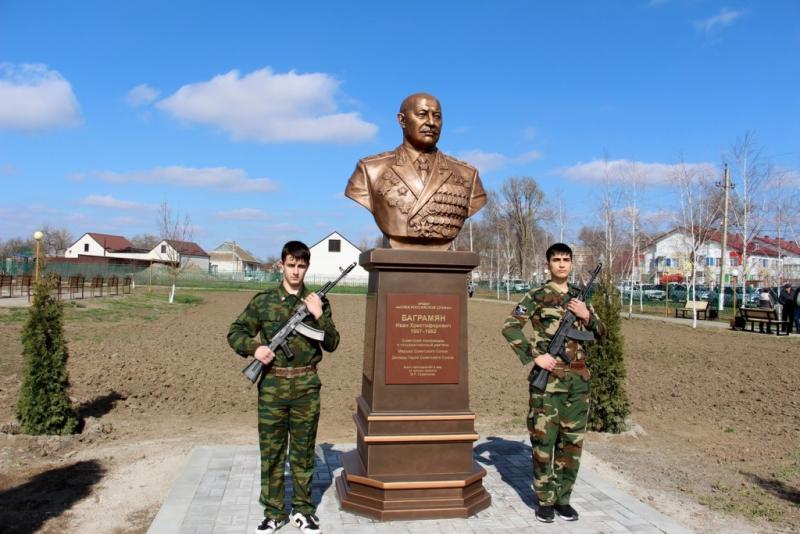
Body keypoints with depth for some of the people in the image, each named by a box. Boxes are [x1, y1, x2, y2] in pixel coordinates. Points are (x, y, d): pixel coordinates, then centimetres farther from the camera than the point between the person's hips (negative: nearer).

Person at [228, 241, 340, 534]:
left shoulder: (317, 301, 3)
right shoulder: (264, 300, 1)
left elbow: (332, 344, 2)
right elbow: (235, 332, 6)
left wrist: (319, 316, -13)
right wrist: (254, 347, -13)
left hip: (306, 387, 0)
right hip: (272, 386, 0)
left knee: (303, 450, 11)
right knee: (271, 450, 8)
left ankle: (302, 509, 26)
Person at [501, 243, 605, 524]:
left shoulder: (580, 296, 12)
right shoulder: (537, 297, -3)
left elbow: (601, 333, 17)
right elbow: (509, 327, -10)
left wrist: (587, 316, -3)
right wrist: (535, 356, -15)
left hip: (578, 379, 5)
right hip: (548, 379, -5)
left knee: (572, 441, 9)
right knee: (543, 440, 1)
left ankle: (563, 498, 23)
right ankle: (545, 501, 14)